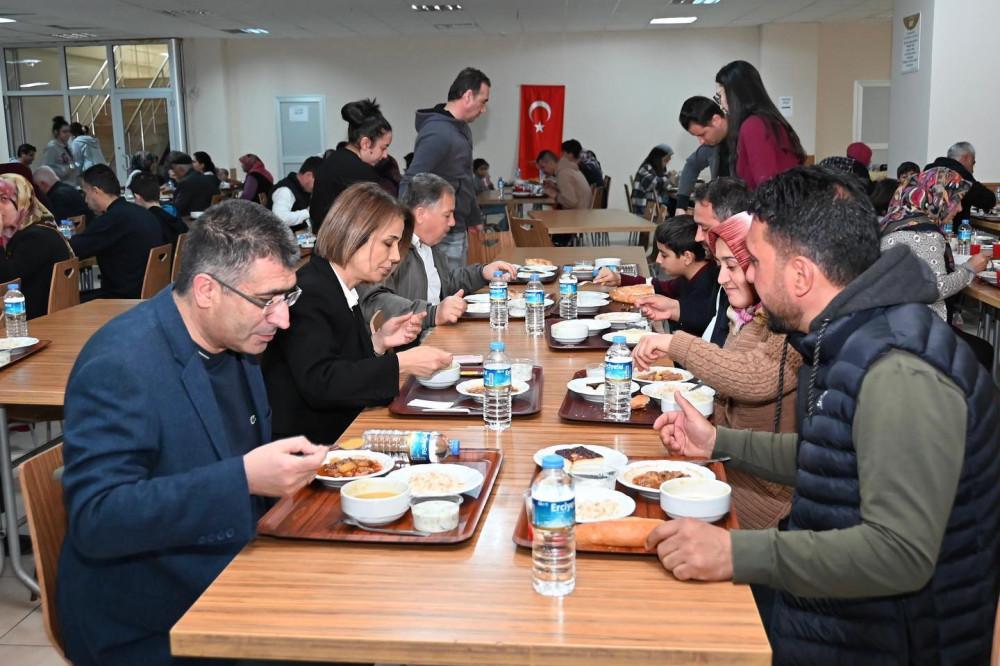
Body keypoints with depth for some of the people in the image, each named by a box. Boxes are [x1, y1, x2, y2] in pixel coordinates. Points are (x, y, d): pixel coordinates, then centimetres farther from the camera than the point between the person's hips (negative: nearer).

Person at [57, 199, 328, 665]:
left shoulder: (235, 338, 4)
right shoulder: (120, 365, -21)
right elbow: (94, 520, -26)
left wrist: (294, 465, -1)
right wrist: (244, 479, -33)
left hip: (232, 573, 7)